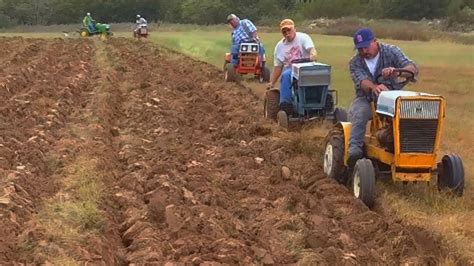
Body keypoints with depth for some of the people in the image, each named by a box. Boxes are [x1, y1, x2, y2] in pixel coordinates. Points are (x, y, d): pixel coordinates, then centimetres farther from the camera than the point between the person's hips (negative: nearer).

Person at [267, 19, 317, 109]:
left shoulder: (303, 37, 1)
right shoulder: (280, 46, 13)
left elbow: (311, 49, -19)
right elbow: (278, 67, 14)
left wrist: (313, 55, -44)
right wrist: (272, 83, 5)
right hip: (289, 70, 2)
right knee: (286, 75, -33)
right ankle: (285, 104, -36)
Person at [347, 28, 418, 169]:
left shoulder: (391, 51, -1)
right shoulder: (355, 63, 1)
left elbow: (413, 68, -14)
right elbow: (361, 81, -20)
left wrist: (396, 71, -38)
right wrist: (374, 87, -46)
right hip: (366, 99, 0)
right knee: (359, 114, -34)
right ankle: (354, 151, -44)